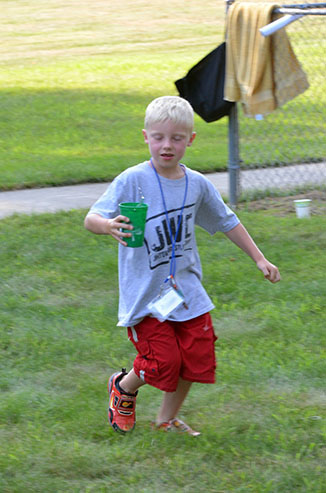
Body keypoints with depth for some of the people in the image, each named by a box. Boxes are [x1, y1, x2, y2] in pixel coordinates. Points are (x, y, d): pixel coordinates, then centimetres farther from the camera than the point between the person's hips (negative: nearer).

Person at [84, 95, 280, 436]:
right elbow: (91, 218, -22)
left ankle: (166, 420, 28)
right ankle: (123, 387, 24)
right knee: (163, 362, -10)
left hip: (186, 289, 5)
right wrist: (107, 225, -45)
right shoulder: (132, 181, -15)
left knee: (196, 357, 4)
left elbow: (227, 222, 16)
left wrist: (259, 259, 17)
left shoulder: (197, 185, 1)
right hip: (145, 293, -5)